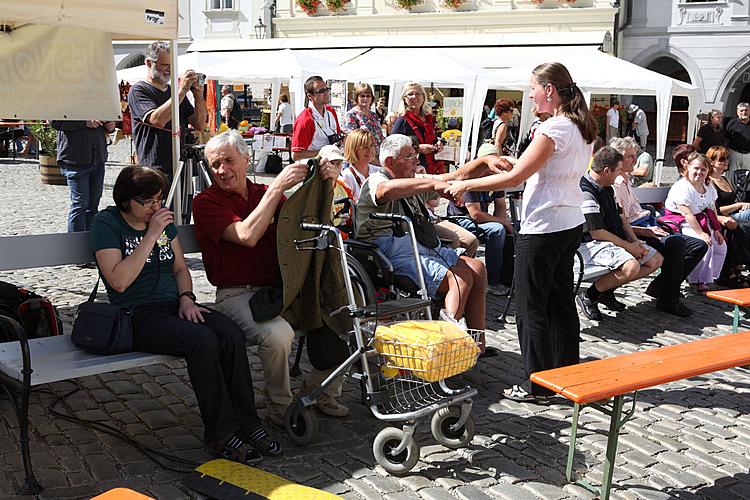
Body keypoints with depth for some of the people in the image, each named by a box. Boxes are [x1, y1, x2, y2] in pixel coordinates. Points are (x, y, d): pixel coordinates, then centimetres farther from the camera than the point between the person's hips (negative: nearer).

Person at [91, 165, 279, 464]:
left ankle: (246, 424, -15)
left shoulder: (163, 218, 12)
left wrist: (186, 298, -1)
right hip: (137, 316, -6)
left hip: (174, 306, 6)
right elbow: (119, 281, -19)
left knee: (231, 334, -23)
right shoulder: (107, 223, -6)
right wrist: (152, 235, -20)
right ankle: (221, 434, -22)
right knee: (202, 339, -32)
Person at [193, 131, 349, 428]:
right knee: (277, 334, -34)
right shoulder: (206, 202, -2)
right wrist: (277, 188, -19)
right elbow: (247, 236, -19)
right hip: (237, 295, -5)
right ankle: (279, 406, -8)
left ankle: (323, 393, 8)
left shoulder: (265, 193, 15)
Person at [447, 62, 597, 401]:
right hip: (570, 224, 9)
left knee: (531, 307, 1)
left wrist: (466, 185, -12)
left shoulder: (553, 129, -18)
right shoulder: (581, 128, 10)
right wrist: (514, 164, 10)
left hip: (543, 228, -9)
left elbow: (515, 178, -20)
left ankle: (536, 383, 10)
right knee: (561, 302, 16)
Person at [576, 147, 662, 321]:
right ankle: (588, 296, -14)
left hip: (615, 240, 11)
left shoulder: (606, 188, 12)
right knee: (632, 266, -33)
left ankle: (607, 290, 6)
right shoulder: (586, 193, -20)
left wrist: (635, 241, 4)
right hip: (592, 244, -11)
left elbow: (620, 217, 20)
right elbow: (597, 233, -21)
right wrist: (628, 246, -13)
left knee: (656, 259, 8)